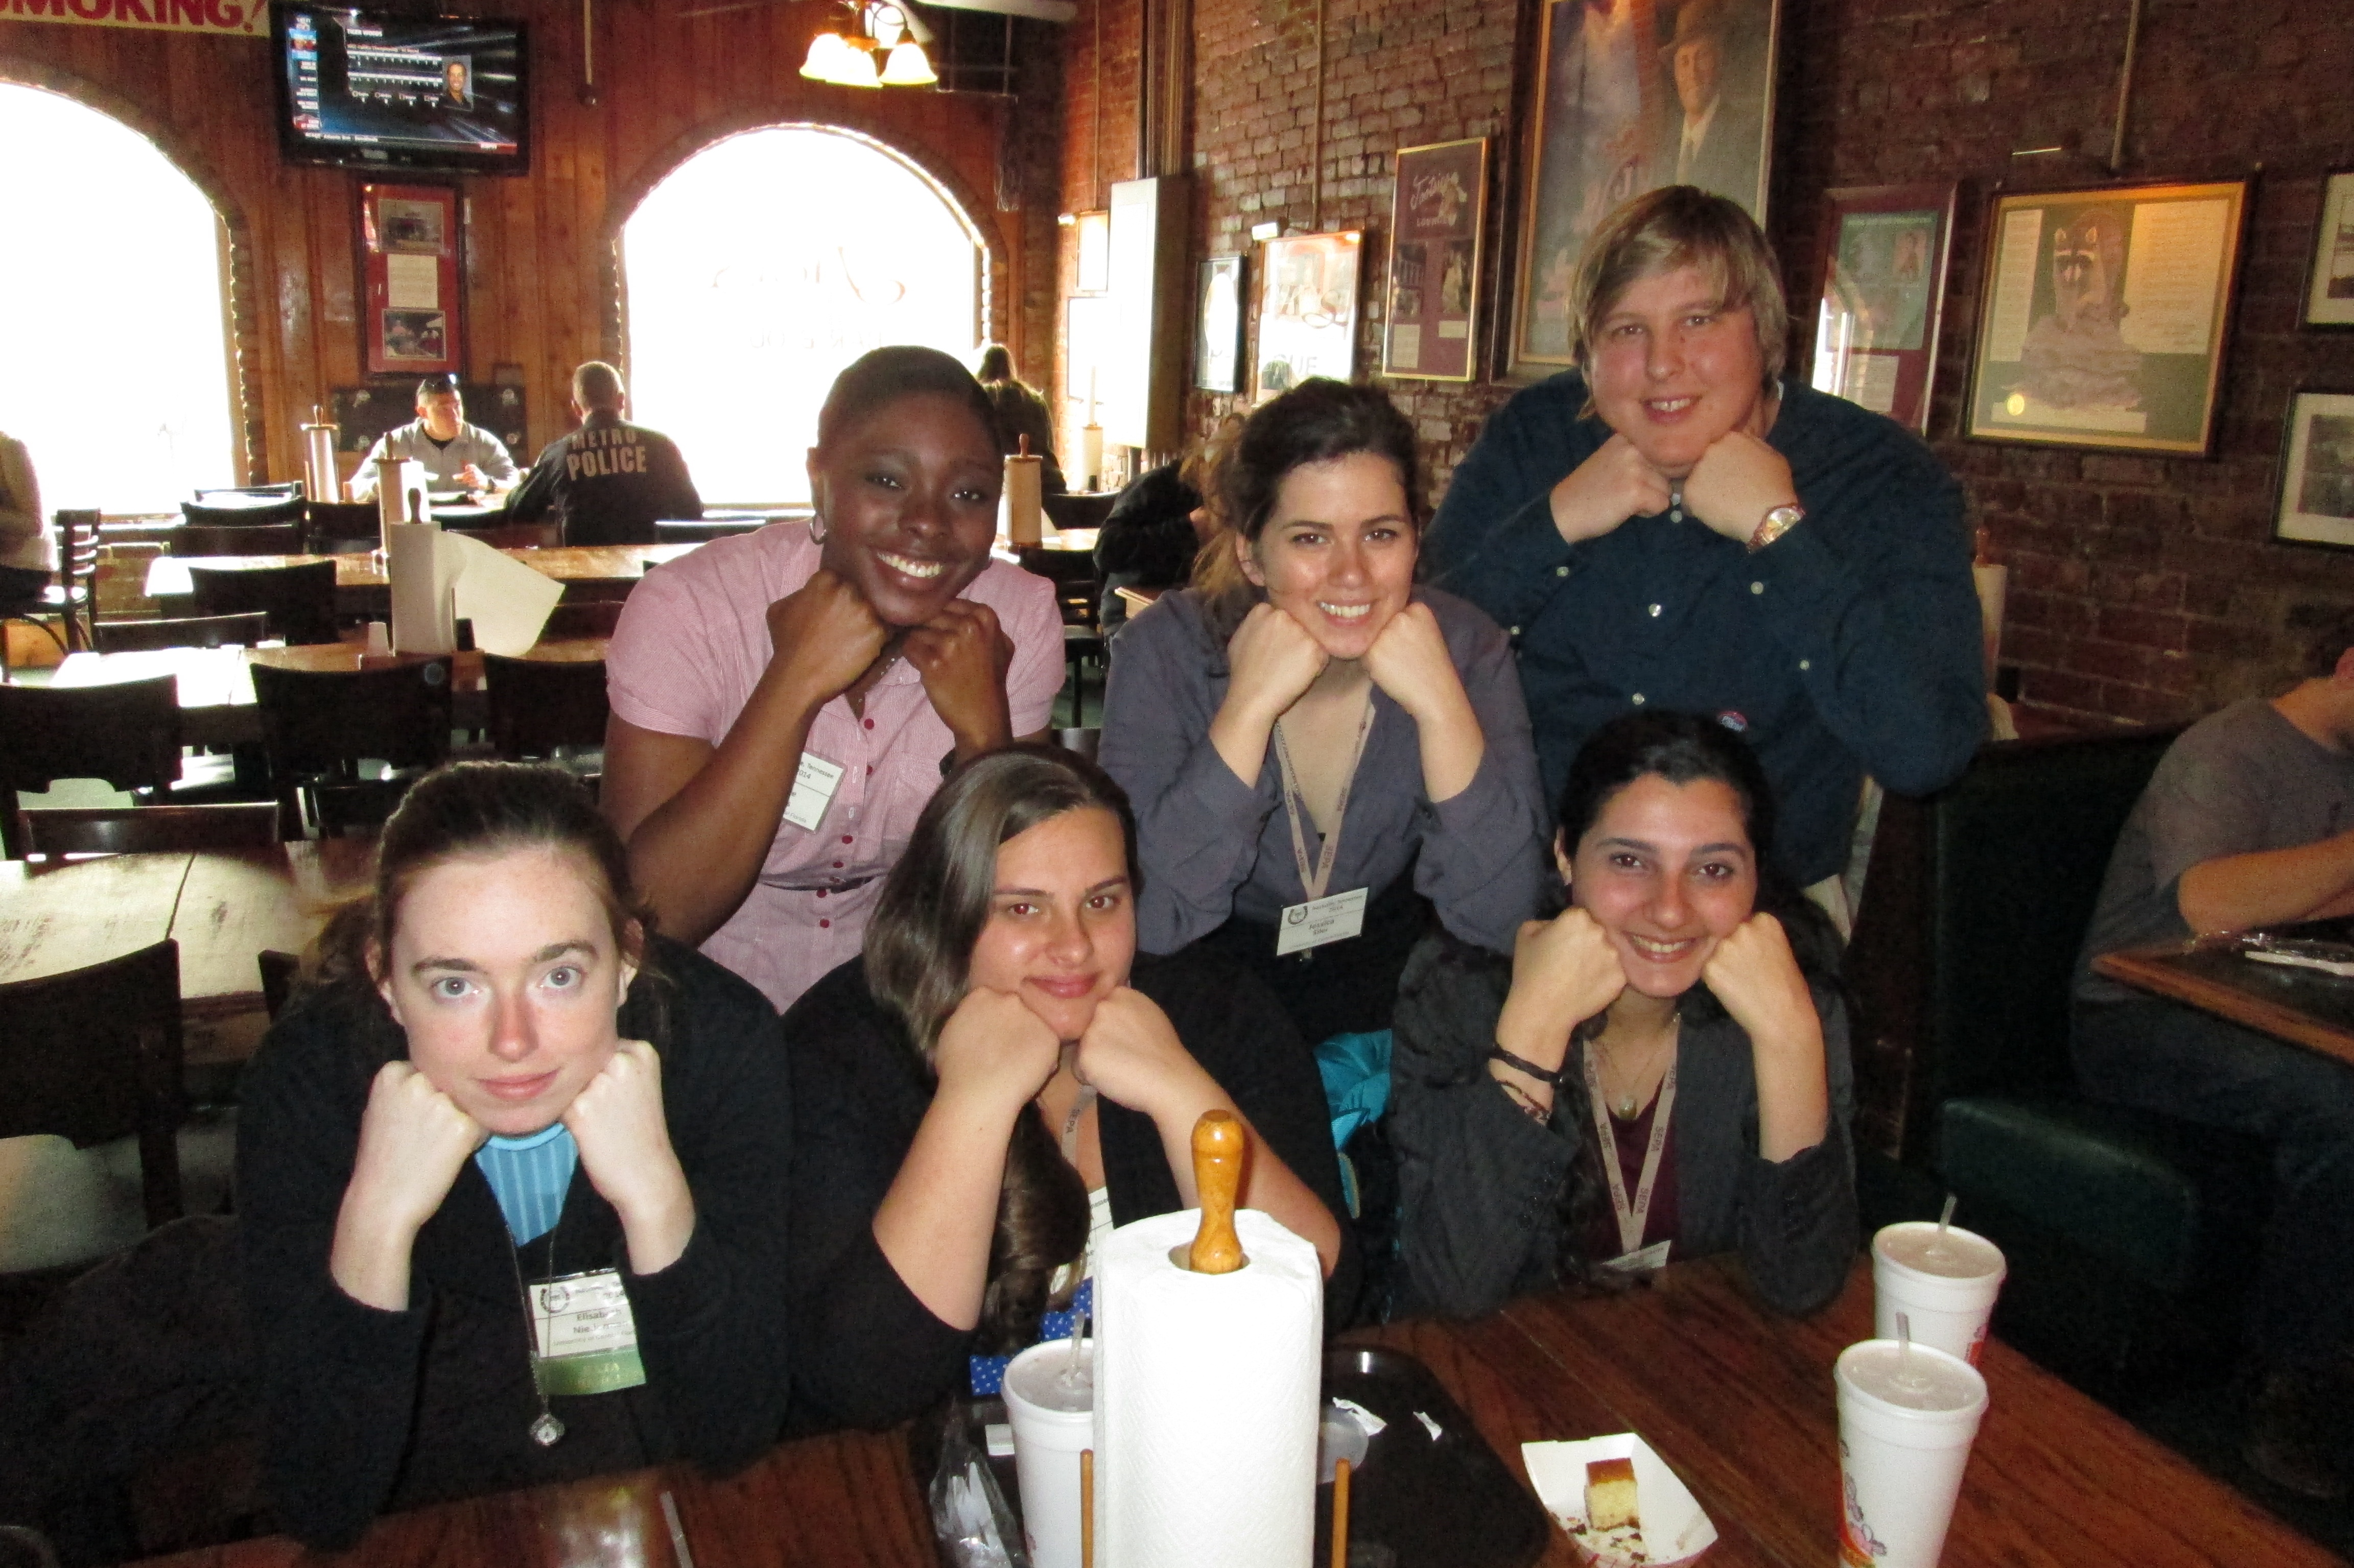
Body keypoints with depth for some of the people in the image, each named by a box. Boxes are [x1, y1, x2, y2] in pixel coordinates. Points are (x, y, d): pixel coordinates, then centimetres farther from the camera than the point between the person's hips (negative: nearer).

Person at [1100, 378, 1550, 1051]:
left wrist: (1441, 706, -27)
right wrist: (1250, 705, -29)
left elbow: (1501, 922, -17)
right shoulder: (1166, 651, -16)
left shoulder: (1465, 648, -12)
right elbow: (1150, 924, -25)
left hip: (1392, 992, 4)